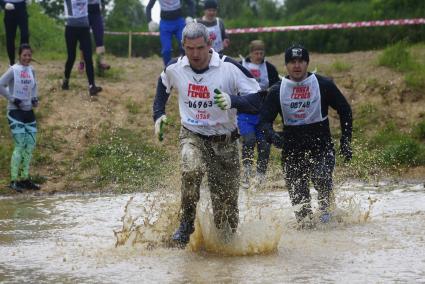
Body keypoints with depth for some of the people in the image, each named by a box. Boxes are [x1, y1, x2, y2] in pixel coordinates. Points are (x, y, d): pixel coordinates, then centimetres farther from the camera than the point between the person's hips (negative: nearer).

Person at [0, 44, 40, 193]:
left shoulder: (31, 70, 9)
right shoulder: (13, 70, -10)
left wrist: (35, 98, 9)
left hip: (29, 112, 7)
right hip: (15, 112, -7)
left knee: (30, 145, 6)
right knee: (20, 146, -11)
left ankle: (24, 178, 15)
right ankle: (14, 180, -7)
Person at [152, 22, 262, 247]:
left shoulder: (229, 67, -15)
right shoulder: (174, 68, -4)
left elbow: (256, 100, -16)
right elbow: (163, 85, 21)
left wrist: (232, 100, -34)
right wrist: (158, 114, 12)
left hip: (224, 141, -1)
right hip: (192, 136, 1)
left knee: (226, 202, 1)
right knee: (191, 170, -33)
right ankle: (187, 223, -13)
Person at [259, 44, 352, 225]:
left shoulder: (323, 85, -1)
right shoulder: (277, 91, 3)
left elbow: (345, 111, 7)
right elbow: (264, 120, 1)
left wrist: (346, 142, 2)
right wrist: (272, 136, -22)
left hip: (321, 147, -2)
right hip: (292, 150, 2)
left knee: (321, 177, -27)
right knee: (297, 195, 0)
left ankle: (325, 204, 1)